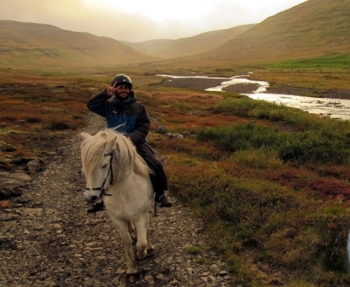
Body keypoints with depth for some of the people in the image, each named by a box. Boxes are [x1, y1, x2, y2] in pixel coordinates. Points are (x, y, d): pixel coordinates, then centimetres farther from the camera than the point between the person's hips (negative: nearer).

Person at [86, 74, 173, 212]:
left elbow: (144, 126, -2)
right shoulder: (109, 106, 3)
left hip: (137, 143, -1)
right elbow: (91, 105, -10)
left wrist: (132, 137, -18)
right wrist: (106, 94, -20)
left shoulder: (138, 107, 1)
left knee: (156, 164, -20)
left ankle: (161, 193, 1)